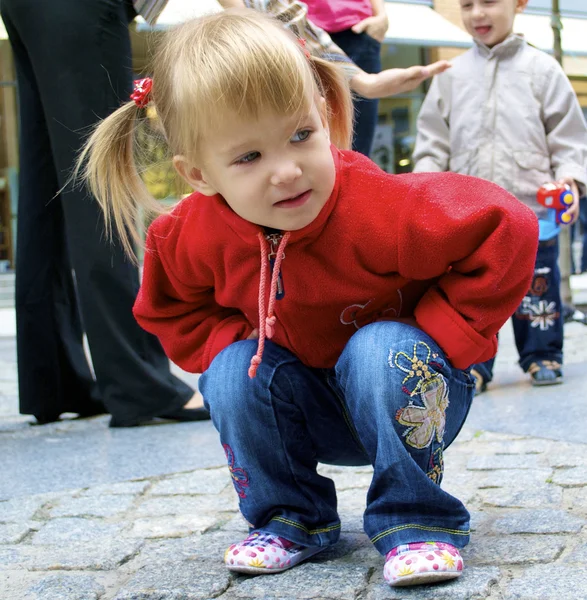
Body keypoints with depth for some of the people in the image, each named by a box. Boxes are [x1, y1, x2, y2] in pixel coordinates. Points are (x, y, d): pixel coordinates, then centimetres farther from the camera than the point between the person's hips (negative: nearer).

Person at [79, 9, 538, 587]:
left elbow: (506, 230, -28)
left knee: (381, 350, -34)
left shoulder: (380, 208, -33)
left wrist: (435, 336, -25)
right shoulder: (193, 237, -17)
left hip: (400, 392, -4)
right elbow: (167, 308, 7)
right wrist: (231, 343, -11)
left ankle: (415, 522, -18)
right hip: (310, 414, 4)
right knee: (232, 368, -23)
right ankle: (288, 519, -2)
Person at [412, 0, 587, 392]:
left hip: (533, 209, -2)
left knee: (536, 290, 7)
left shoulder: (541, 69, 2)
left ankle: (542, 356, 21)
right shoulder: (452, 77, 8)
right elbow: (433, 141, 11)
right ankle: (472, 363, 11)